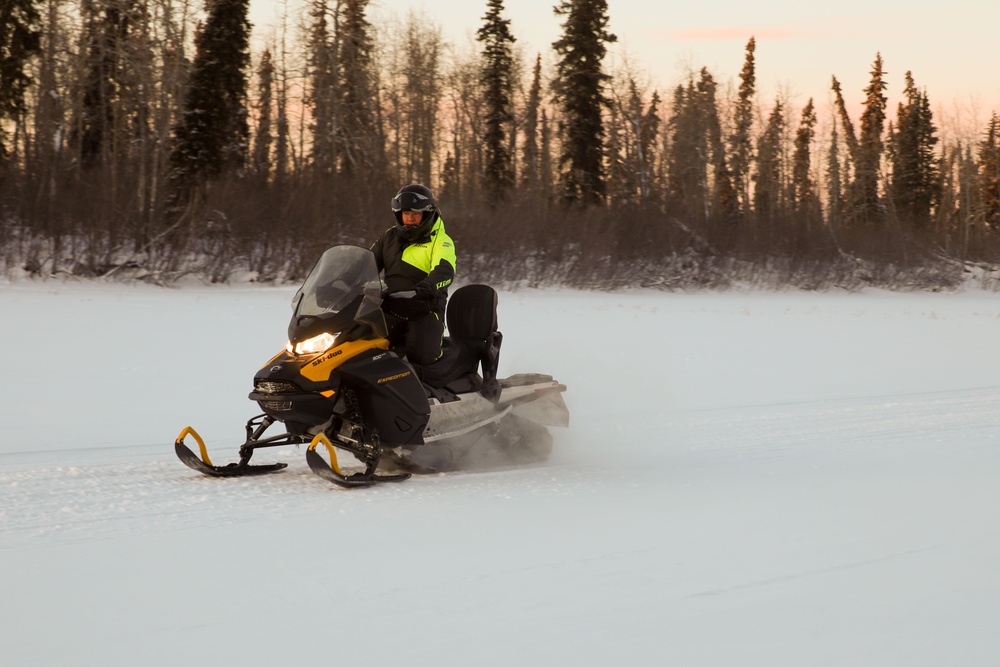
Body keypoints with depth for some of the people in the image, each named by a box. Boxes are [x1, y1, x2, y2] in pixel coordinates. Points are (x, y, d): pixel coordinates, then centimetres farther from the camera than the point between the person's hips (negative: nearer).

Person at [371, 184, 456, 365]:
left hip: (425, 311, -4)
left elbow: (445, 271, -21)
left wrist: (428, 286, -43)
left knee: (421, 355, -29)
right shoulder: (389, 237, 16)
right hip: (390, 310, 4)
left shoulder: (441, 241, -2)